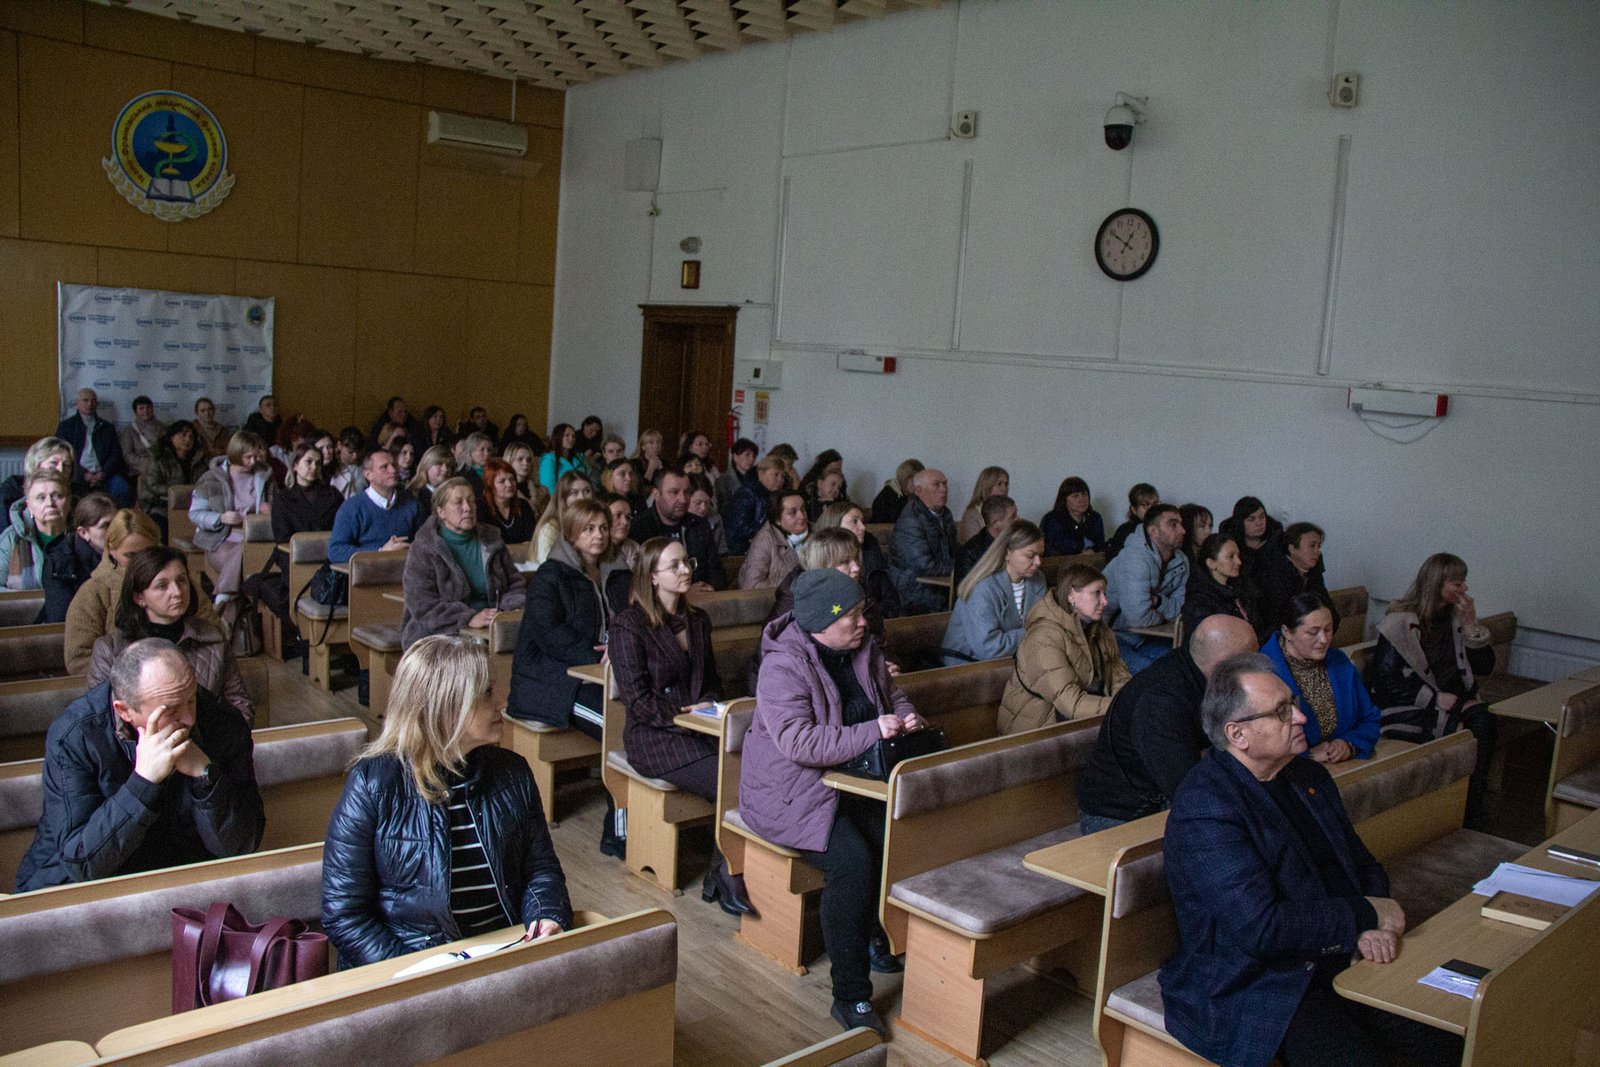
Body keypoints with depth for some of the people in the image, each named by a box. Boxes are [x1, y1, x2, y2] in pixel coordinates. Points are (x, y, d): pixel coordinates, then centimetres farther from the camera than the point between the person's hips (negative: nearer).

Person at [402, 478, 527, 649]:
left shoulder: (491, 540, 14)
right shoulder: (422, 550, 0)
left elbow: (515, 584, 20)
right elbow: (421, 605, -11)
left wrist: (511, 609, -4)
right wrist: (469, 618, -22)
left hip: (491, 630, 5)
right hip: (440, 634, -4)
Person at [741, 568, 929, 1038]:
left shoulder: (864, 651, 5)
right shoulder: (784, 666, -20)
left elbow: (892, 693, 21)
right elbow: (799, 743, -30)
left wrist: (905, 716, -3)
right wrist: (873, 732, -30)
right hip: (792, 792, -7)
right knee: (853, 861, -28)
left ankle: (874, 930, 14)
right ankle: (850, 997, -15)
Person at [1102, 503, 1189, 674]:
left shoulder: (1181, 562, 5)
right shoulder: (1136, 558, -24)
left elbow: (1177, 610, 5)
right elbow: (1138, 617, -30)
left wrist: (1158, 601, -17)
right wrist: (1161, 616, -7)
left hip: (1140, 639, 9)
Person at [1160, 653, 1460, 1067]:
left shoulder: (1310, 776, 9)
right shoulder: (1204, 806, -19)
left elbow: (1365, 868, 17)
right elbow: (1259, 928, -25)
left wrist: (1377, 928, -6)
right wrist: (1366, 915, -14)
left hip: (1342, 961, 8)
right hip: (1257, 989, -7)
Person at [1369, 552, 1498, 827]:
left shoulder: (1456, 616, 11)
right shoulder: (1400, 622, -7)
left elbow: (1484, 667, 10)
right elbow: (1382, 679, -12)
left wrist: (1471, 627, -4)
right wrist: (1434, 698, -16)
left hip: (1453, 702, 6)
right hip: (1408, 709, -6)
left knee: (1483, 720, -26)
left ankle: (1471, 814, -18)